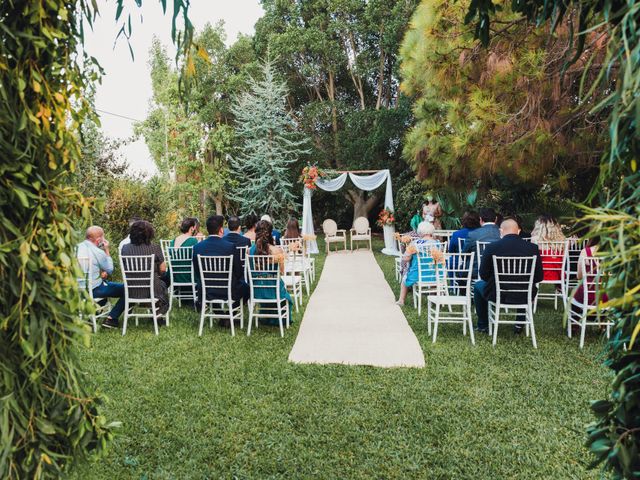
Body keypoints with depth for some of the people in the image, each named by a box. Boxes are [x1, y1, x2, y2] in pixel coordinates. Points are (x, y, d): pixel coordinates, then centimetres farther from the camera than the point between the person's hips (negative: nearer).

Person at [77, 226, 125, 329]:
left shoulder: (78, 247, 2)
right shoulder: (98, 252, -18)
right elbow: (110, 270, -3)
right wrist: (107, 250, 0)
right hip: (93, 290, -8)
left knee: (105, 283, 35)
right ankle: (110, 319, -2)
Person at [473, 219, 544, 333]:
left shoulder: (491, 247, -12)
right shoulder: (532, 248, -6)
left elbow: (484, 275, -5)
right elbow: (539, 277, 0)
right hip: (524, 297, 3)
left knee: (478, 285, 29)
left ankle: (483, 325, 34)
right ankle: (520, 324, 38)